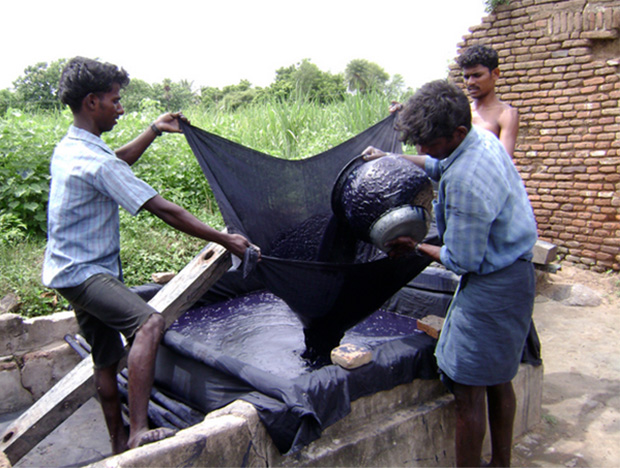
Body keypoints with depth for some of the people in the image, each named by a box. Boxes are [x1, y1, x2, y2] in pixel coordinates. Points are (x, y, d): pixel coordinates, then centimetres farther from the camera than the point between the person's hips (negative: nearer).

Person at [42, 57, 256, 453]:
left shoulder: (68, 148, 9)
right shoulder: (95, 162, -22)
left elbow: (118, 162, 30)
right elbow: (165, 211, -23)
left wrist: (156, 130, 31)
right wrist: (225, 240, -18)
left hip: (70, 268, 10)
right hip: (83, 272, -10)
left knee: (107, 360, 16)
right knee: (149, 323, -30)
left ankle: (119, 442, 29)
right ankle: (139, 432, -32)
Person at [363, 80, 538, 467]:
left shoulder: (466, 182, -29)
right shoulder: (483, 138, 1)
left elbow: (462, 261, -20)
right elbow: (441, 165, 24)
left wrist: (415, 247, -5)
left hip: (491, 286, -10)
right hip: (515, 274, 10)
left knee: (468, 392, 1)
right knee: (498, 380, 21)